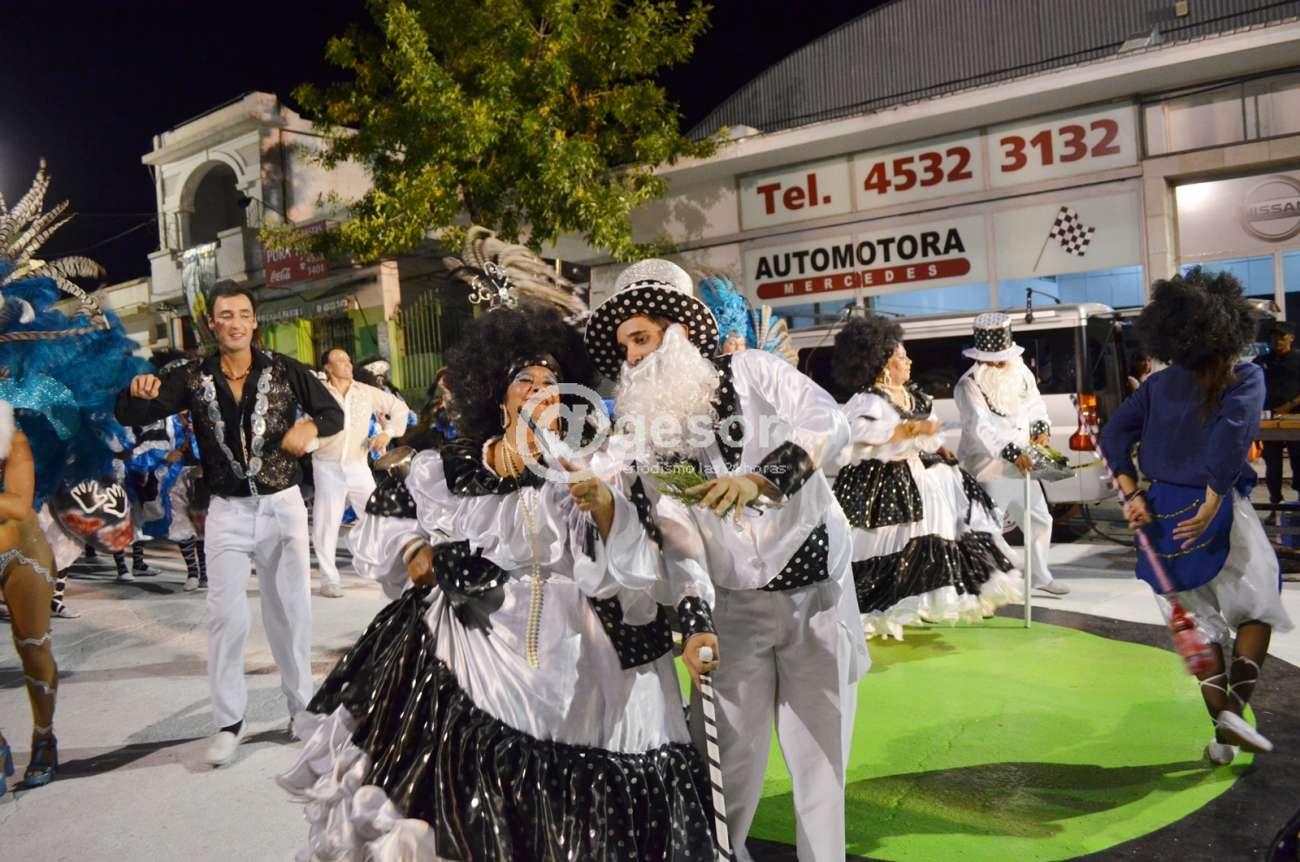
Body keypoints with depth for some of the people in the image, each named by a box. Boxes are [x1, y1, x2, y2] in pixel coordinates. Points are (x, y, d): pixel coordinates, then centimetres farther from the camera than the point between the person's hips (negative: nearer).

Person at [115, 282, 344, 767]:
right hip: (228, 511, 1)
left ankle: (301, 704, 27)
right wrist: (137, 392, -27)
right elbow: (128, 415, -4)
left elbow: (333, 413, 2)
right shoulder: (193, 378, -2)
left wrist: (309, 426, -20)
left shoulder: (285, 371, -5)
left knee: (291, 610, 10)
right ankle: (229, 722, 16)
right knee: (226, 616, 1)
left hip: (282, 506, 0)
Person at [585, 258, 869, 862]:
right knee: (730, 753, 4)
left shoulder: (751, 371, -6)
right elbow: (679, 535, -7)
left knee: (819, 750, 6)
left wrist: (762, 478, -34)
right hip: (734, 604, 2)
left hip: (815, 590, -1)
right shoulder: (646, 432, 0)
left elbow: (831, 423, -21)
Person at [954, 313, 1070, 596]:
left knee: (1040, 520, 17)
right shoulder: (970, 385, -16)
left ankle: (1040, 575, 34)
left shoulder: (1021, 372, 5)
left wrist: (1042, 427, -3)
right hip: (987, 469, -7)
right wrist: (1012, 452, -39)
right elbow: (981, 426, -28)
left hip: (1022, 464, 7)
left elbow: (1036, 404, 18)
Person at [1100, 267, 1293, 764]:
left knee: (1200, 623, 15)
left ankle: (1222, 731, 15)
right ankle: (1235, 709, 3)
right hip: (1217, 515, -4)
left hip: (1161, 512, 4)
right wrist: (1211, 506, -19)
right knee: (1257, 608, 17)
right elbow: (1233, 435, -21)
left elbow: (1113, 435, 1)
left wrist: (1131, 494, -3)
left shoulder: (1160, 384, 8)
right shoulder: (1245, 378, -4)